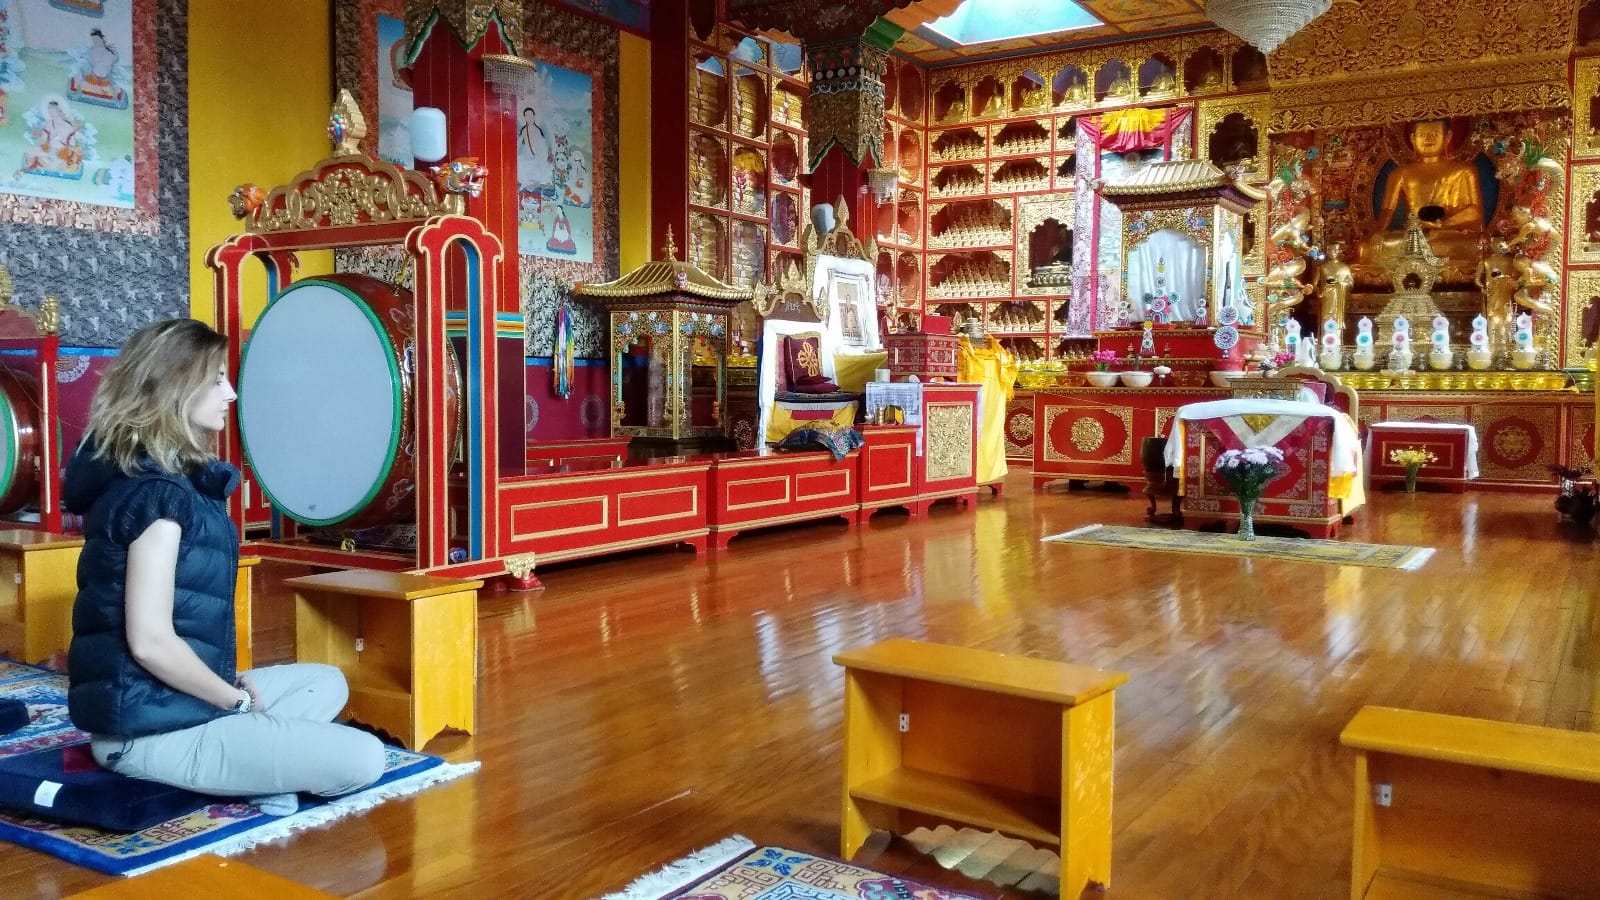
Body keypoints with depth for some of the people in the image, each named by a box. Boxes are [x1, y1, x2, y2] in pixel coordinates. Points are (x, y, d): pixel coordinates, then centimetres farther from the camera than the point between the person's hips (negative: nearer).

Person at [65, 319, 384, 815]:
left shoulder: (176, 477, 12)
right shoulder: (155, 492, -18)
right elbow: (150, 641, -24)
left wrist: (229, 686, 9)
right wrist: (236, 699, -11)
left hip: (167, 701, 10)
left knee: (327, 682, 21)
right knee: (363, 758, -15)